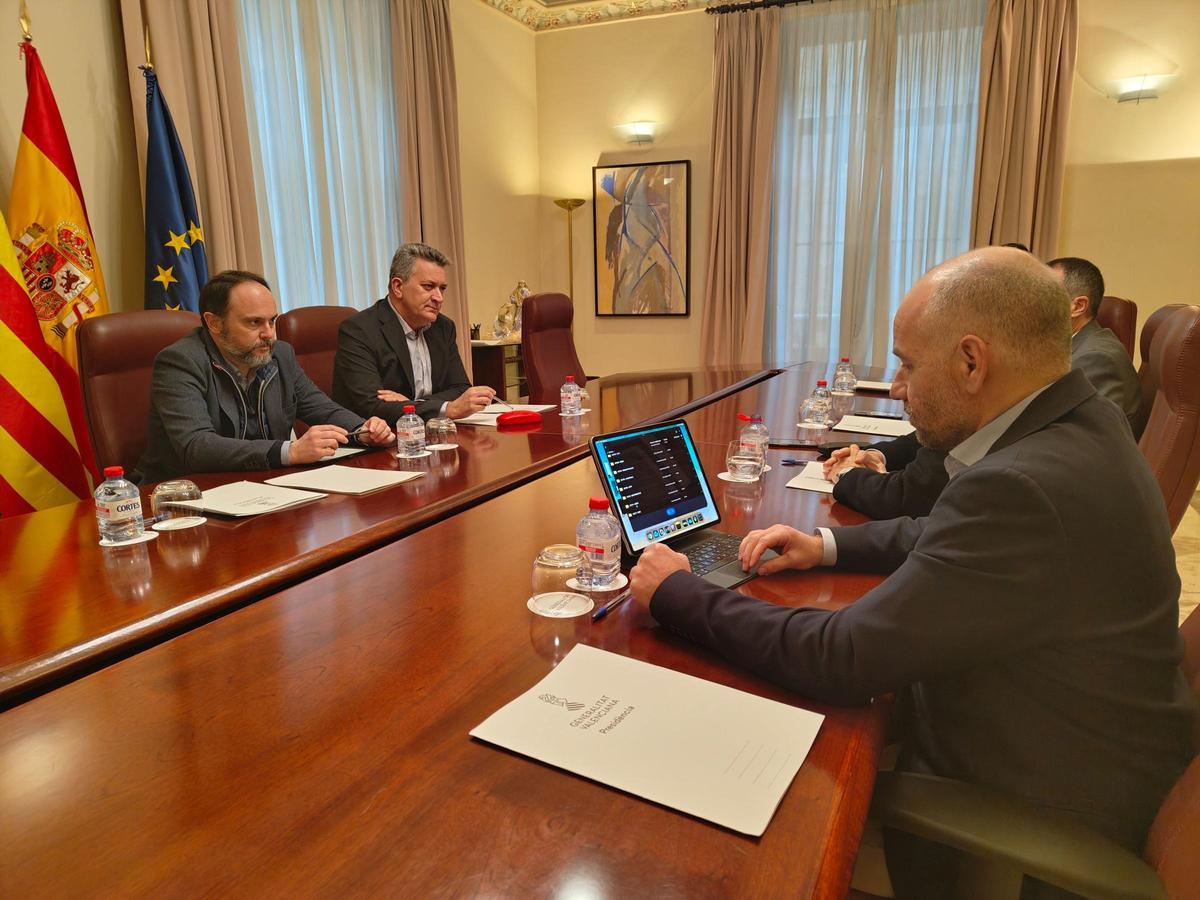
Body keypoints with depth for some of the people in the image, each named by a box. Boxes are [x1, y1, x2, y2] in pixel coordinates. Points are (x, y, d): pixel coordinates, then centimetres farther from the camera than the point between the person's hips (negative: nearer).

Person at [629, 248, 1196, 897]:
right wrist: (827, 545, 2)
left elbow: (837, 661, -29)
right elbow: (942, 534, 13)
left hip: (1032, 819, -8)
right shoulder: (1077, 425, -2)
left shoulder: (1025, 488, -34)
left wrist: (677, 593, -19)